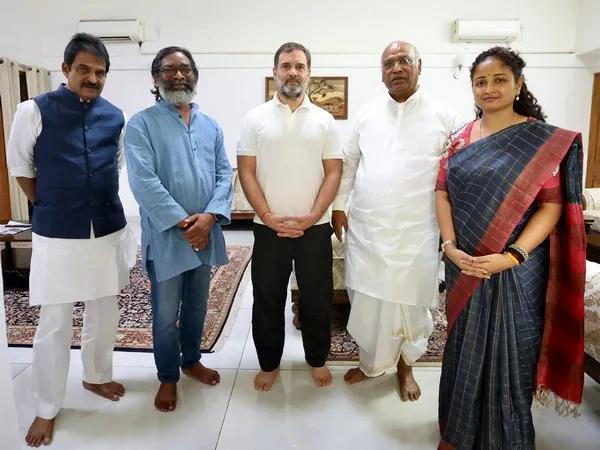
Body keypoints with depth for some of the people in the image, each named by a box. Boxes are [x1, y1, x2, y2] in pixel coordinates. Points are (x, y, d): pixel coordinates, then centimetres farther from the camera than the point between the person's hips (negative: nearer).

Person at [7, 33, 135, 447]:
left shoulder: (115, 116, 4)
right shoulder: (35, 111, -7)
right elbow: (21, 168, 3)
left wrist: (101, 204, 14)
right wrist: (51, 209, 7)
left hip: (109, 232, 4)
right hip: (57, 237, -4)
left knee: (105, 314, 17)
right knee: (55, 325, 5)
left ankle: (97, 376, 41)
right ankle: (46, 409, 26)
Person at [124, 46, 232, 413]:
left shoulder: (211, 126, 10)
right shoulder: (142, 124, -5)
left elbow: (224, 175, 2)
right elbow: (144, 181, -15)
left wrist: (209, 217, -14)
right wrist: (182, 223, -19)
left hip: (205, 233, 4)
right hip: (166, 236, -4)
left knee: (197, 307, 19)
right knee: (166, 314, 8)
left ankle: (191, 360, 40)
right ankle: (168, 377, 29)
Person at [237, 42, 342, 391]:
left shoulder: (324, 120, 5)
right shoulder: (256, 118, 3)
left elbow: (334, 173, 0)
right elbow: (246, 172, -1)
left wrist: (312, 217, -11)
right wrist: (268, 216, -11)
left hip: (315, 228, 1)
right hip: (269, 228, 0)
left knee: (317, 298, 11)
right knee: (267, 299, 10)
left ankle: (318, 359, 33)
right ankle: (269, 364, 30)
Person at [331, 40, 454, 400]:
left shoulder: (442, 115, -1)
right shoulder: (368, 113, 7)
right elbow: (348, 163, 12)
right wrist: (339, 205, 9)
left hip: (416, 232, -2)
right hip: (365, 228, 3)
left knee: (411, 302, 10)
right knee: (367, 300, 12)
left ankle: (406, 366, 35)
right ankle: (371, 363, 35)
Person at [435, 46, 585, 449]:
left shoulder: (545, 140, -5)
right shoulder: (461, 137, 6)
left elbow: (551, 207, -10)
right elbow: (443, 193, 2)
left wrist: (511, 256, -21)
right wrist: (450, 246, -10)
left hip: (515, 269, -3)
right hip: (464, 264, 4)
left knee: (508, 351, 8)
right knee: (464, 346, 16)